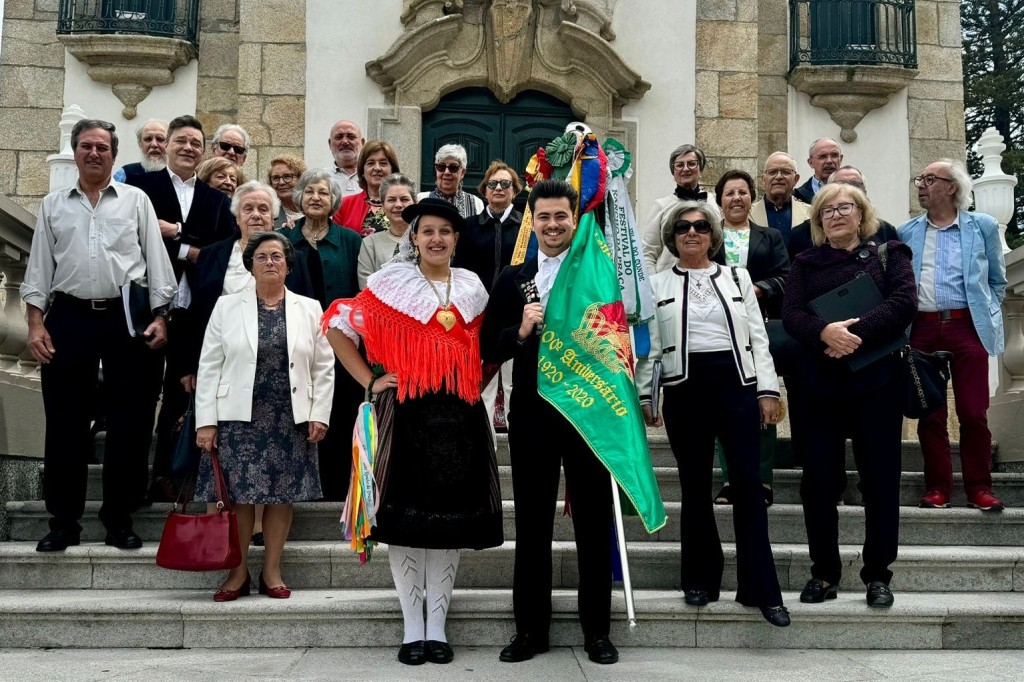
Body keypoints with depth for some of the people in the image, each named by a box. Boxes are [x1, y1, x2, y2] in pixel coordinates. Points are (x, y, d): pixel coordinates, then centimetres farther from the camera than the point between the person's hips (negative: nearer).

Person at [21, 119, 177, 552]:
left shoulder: (136, 201, 8)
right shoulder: (53, 205, 12)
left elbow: (156, 261, 4)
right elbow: (39, 268, 10)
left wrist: (159, 317, -5)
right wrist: (36, 322, 0)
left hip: (127, 318, -1)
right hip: (69, 317, 1)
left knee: (127, 422, 2)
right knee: (65, 421, 3)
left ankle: (119, 519, 13)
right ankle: (64, 520, 13)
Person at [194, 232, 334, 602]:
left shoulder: (310, 309, 8)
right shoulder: (227, 306, 5)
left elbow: (324, 368, 7)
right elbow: (210, 366, 2)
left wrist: (319, 415, -1)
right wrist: (206, 420, -4)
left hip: (291, 419, 1)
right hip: (239, 417, -1)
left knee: (282, 495, 5)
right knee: (239, 494, 0)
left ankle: (272, 572, 16)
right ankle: (238, 573, 12)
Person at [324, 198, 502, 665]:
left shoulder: (472, 287, 12)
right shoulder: (391, 282, 2)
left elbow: (486, 349, 24)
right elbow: (338, 327, 2)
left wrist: (475, 387, 9)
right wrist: (369, 381, -3)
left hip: (459, 416, 3)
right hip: (406, 413, -3)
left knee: (451, 518, 5)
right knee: (406, 517, -1)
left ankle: (437, 625, 16)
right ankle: (412, 627, 11)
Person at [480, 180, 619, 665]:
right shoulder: (511, 280, 7)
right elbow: (488, 348, 4)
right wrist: (520, 332, -15)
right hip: (532, 417, 2)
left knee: (594, 526, 7)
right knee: (531, 527, 9)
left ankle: (596, 630, 20)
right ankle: (530, 629, 21)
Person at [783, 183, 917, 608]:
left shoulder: (889, 254, 9)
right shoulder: (806, 263, 13)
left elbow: (903, 303, -8)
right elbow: (791, 314, -2)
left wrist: (856, 334, -20)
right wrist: (826, 332, -23)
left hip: (877, 381, -1)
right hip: (822, 384, 2)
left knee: (880, 479, 2)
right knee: (818, 480, 2)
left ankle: (878, 575, 12)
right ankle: (824, 574, 13)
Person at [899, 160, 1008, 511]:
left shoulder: (983, 226, 6)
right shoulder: (906, 232, 10)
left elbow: (997, 280, 12)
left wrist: (985, 316, 4)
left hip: (968, 327, -2)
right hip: (922, 329, 2)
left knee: (974, 413, -1)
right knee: (929, 413, 4)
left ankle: (979, 487, 10)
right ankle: (937, 486, 14)